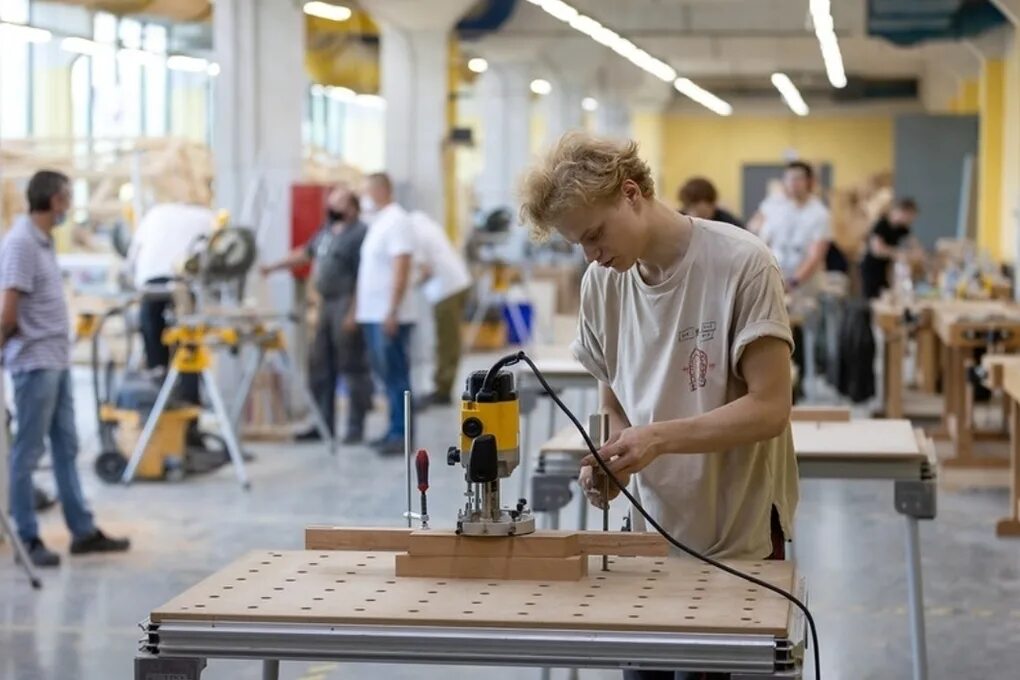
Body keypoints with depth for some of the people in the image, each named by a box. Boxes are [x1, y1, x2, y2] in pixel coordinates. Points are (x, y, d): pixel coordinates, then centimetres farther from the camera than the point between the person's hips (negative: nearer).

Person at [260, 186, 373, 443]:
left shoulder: (359, 234, -14)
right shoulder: (328, 230, 15)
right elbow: (305, 253, 29)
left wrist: (354, 313, -22)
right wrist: (273, 267, 30)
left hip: (347, 306, -10)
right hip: (327, 304, 10)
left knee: (352, 367, -4)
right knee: (321, 367, 11)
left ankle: (356, 427, 1)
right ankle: (323, 424, 18)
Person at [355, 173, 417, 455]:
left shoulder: (396, 221, -12)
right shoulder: (379, 221, 17)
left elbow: (401, 270, -19)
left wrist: (392, 312, -23)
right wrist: (359, 308, 20)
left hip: (389, 316, -9)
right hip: (373, 314, 9)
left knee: (396, 376, -6)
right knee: (387, 375, 12)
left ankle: (401, 434, -4)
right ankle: (394, 431, 17)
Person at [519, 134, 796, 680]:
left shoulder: (740, 264, -15)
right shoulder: (601, 283, 2)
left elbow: (769, 408, -17)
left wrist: (658, 438, -27)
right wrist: (605, 462, -10)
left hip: (740, 541, -5)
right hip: (650, 534, 5)